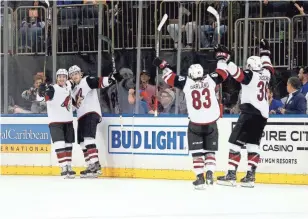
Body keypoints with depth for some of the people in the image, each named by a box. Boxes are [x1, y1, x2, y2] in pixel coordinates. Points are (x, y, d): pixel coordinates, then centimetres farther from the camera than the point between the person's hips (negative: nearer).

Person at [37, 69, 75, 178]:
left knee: (68, 145, 12)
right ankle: (64, 169, -18)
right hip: (55, 122, -7)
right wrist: (42, 92, -55)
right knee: (60, 145, -17)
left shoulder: (68, 86, 3)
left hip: (68, 121, 7)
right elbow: (39, 98, -32)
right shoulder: (52, 89, -17)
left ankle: (69, 167, 21)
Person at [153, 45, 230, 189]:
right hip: (211, 123, 2)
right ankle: (209, 173, -2)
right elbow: (223, 73, 10)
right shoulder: (210, 80, -3)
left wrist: (163, 66, 18)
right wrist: (221, 57, 23)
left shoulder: (186, 82, -5)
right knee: (210, 151, 14)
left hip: (195, 124, -2)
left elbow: (171, 78, 3)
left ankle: (200, 177, -2)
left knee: (197, 152, 7)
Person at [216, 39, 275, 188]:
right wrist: (265, 51, 45)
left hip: (250, 113, -8)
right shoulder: (265, 75, 12)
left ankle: (231, 175, -12)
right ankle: (250, 176, 6)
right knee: (253, 144, 12)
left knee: (235, 142, -6)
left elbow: (236, 72, -22)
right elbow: (268, 66, 34)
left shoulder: (250, 75, -6)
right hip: (262, 115, 8)